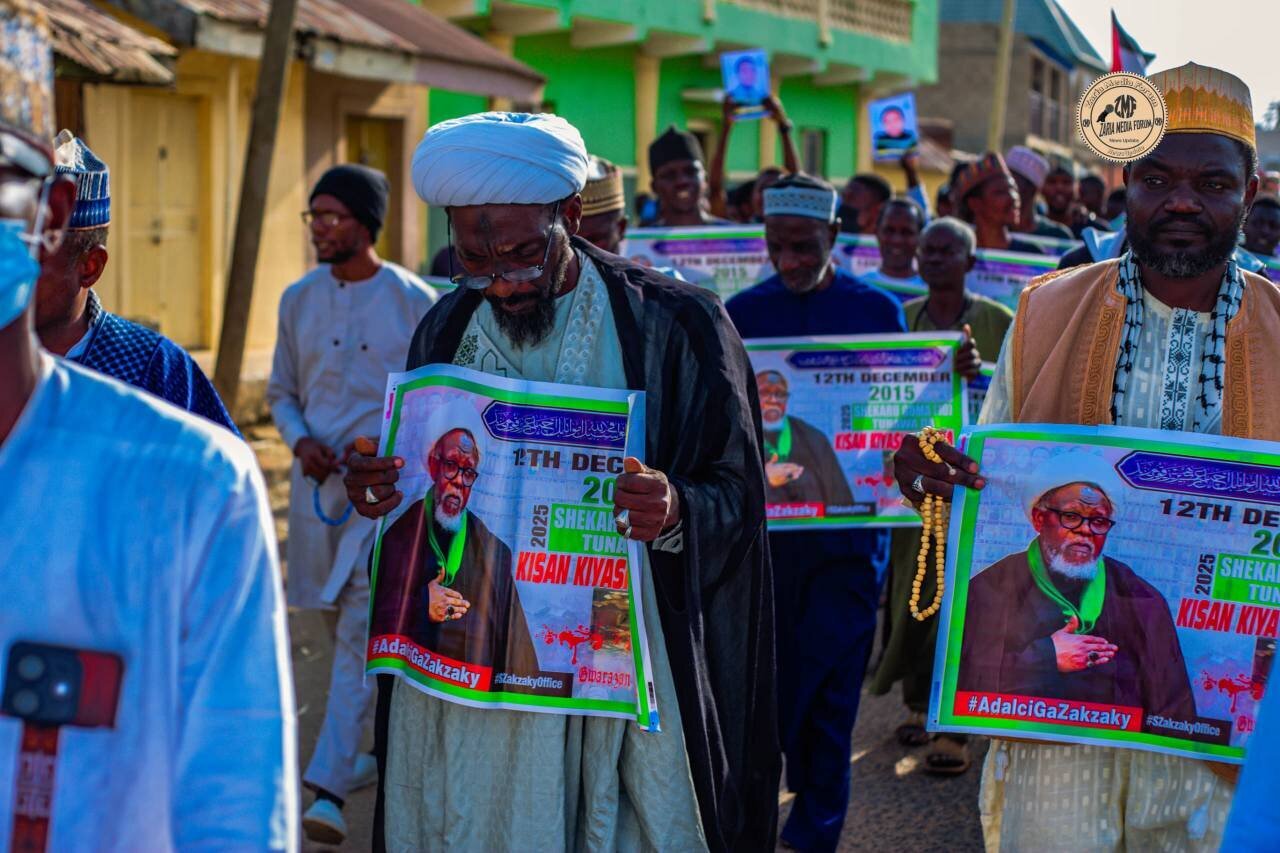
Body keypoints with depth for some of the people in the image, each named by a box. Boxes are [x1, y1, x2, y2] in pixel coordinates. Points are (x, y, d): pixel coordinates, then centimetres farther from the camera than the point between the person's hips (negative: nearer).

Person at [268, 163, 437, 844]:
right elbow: (282, 391, 15)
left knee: (362, 630, -13)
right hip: (317, 482, 6)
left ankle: (328, 787, -17)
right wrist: (300, 441, -5)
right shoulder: (299, 299, 7)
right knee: (339, 623, 15)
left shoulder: (414, 302, -6)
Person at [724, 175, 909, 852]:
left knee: (828, 686, -2)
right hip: (767, 518, 2)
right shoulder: (743, 312, 3)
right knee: (778, 675, 10)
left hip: (850, 523, -2)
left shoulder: (877, 310, 0)